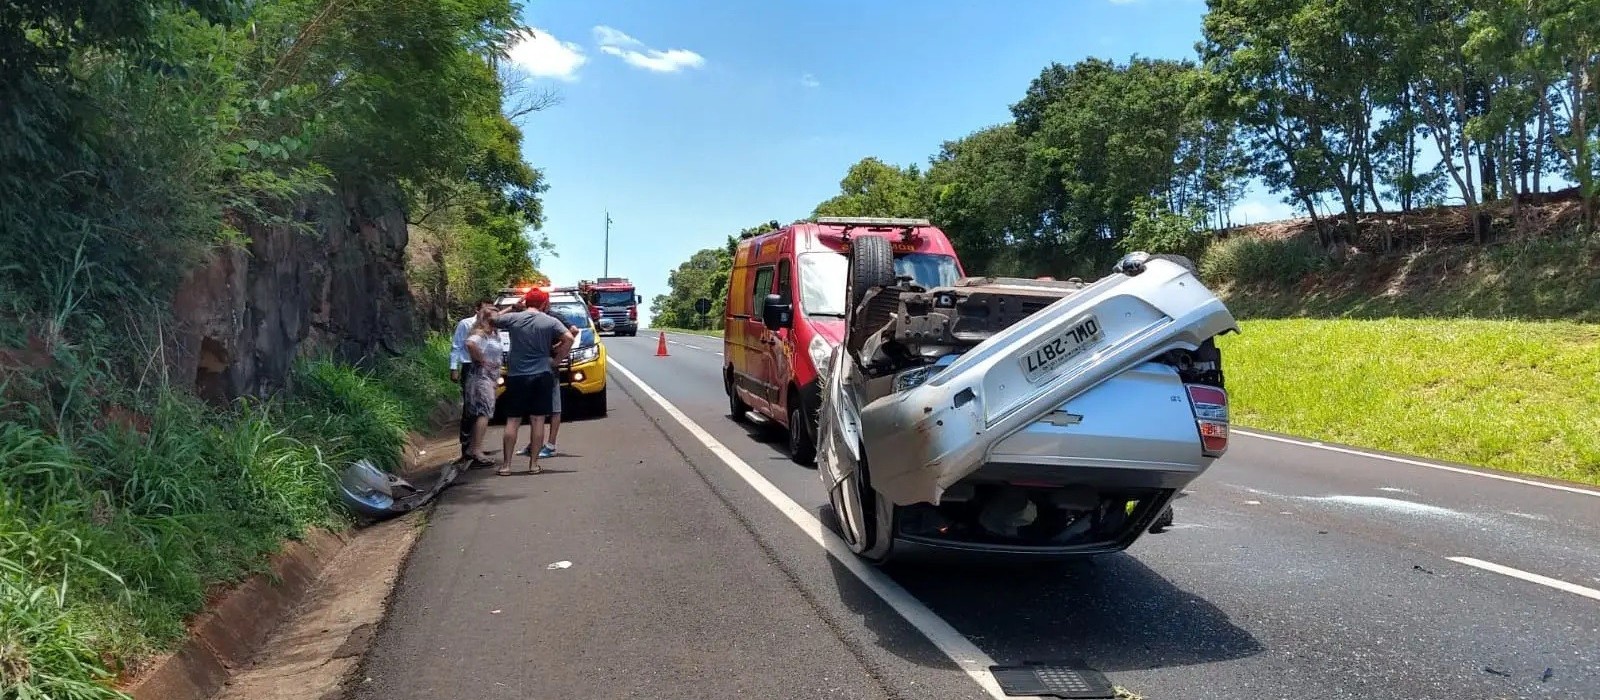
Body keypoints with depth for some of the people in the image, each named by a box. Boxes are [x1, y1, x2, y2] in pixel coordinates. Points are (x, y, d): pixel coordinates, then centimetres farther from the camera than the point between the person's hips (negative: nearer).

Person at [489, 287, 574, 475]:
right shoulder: (550, 322, -1)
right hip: (542, 375, -1)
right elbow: (569, 339, -12)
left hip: (516, 376, 1)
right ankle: (534, 464, 5)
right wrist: (556, 360, -2)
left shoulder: (513, 318, 0)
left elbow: (493, 319, 15)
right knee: (538, 421, 4)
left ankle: (506, 465, 4)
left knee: (512, 421, 5)